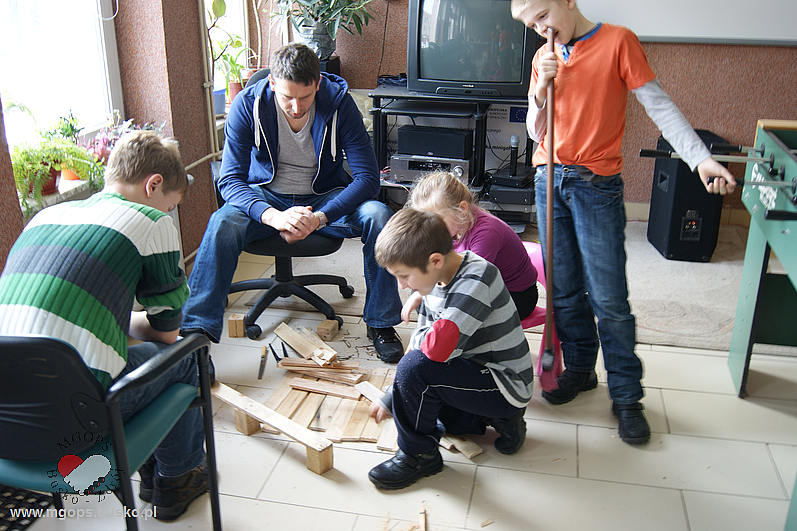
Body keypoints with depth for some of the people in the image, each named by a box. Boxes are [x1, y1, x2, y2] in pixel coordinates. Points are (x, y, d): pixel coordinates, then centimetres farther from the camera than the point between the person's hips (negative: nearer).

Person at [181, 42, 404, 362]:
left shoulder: (338, 101, -18)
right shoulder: (248, 104, -17)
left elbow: (367, 178, -20)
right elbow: (230, 180, -19)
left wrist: (319, 218, -35)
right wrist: (273, 216, -40)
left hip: (324, 198, 1)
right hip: (266, 197, 0)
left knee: (378, 216, -28)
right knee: (223, 223, -32)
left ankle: (380, 323, -13)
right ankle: (195, 330, -24)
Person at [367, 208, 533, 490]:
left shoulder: (477, 279, -27)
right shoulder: (437, 279, 1)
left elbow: (438, 347, -38)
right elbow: (423, 342, 8)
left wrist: (422, 336, -13)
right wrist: (389, 401, 11)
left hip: (508, 388, -10)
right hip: (478, 370, 10)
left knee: (415, 369, -26)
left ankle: (418, 454, -2)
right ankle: (496, 418, 17)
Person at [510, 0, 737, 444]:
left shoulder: (618, 41, -4)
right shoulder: (544, 58, 11)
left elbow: (659, 105, -6)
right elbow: (536, 131, 12)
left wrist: (701, 158, -16)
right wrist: (542, 88, -7)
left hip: (597, 186, -5)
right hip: (550, 179, 5)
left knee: (609, 298, -4)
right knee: (565, 290, 11)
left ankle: (626, 395, 10)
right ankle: (580, 369, 30)